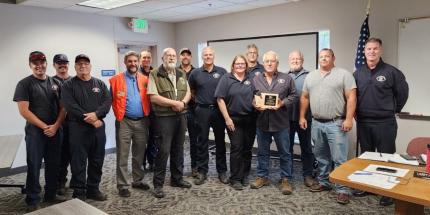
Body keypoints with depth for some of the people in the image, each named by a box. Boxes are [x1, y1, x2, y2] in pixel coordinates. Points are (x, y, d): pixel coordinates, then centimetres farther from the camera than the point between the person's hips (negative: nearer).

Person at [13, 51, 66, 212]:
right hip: (35, 131, -4)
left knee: (54, 165, 10)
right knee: (34, 166, 3)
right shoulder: (24, 84, -4)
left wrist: (55, 126, -8)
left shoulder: (55, 83, 9)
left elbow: (63, 107, 7)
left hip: (55, 130, 4)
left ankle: (51, 195, 25)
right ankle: (32, 200, 15)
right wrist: (44, 126, -13)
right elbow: (24, 111, -11)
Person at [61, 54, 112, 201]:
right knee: (78, 162, 1)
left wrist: (96, 114, -19)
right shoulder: (68, 85, 1)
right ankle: (79, 192, 13)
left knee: (97, 160, 10)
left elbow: (108, 102, 0)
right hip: (78, 128, -3)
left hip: (98, 127, 4)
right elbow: (70, 106, -11)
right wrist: (91, 120, -16)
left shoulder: (100, 83, 11)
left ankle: (93, 189, 24)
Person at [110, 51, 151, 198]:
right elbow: (111, 100, 1)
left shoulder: (145, 79, 7)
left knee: (139, 154, 14)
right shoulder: (116, 80, -1)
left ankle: (138, 180, 28)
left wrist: (147, 115, 4)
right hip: (124, 122, -3)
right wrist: (119, 114, -3)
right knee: (123, 156, 1)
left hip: (142, 121, 3)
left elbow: (148, 99, 11)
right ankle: (122, 185, 11)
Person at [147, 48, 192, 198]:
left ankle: (177, 178, 28)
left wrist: (182, 103, -9)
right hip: (164, 117, -6)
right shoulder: (155, 75, -5)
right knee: (163, 150, -5)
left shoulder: (181, 74, 14)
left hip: (181, 116, 6)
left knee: (178, 149, 14)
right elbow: (153, 97, -14)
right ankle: (158, 184, 7)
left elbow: (188, 92, 13)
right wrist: (174, 103, -15)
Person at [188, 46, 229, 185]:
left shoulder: (222, 72, 2)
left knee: (220, 141, 7)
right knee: (202, 141, 5)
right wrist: (199, 100, 9)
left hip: (219, 110, 0)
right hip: (202, 111, 0)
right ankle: (202, 171, 15)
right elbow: (191, 90, 16)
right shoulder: (195, 73, 3)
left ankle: (222, 171, 18)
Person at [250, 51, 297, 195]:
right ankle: (262, 177, 27)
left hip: (281, 122, -2)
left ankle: (285, 179, 19)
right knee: (263, 152, 13)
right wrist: (255, 105, -10)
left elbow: (293, 96, 2)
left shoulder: (286, 78, 3)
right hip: (262, 122, 2)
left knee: (284, 153, 6)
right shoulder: (256, 80, 9)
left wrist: (282, 103, -14)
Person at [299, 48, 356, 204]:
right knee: (321, 156, 16)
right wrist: (302, 117, 11)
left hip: (336, 123, -5)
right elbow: (305, 98, 15)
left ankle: (343, 189, 8)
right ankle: (324, 182, 30)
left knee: (339, 159, -2)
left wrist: (348, 119, -16)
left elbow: (351, 98, -9)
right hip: (316, 123, 5)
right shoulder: (311, 76, 12)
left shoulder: (344, 74, -3)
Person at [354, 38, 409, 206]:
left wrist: (394, 110, 6)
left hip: (385, 122, -4)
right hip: (363, 122, 4)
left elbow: (403, 92, 3)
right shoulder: (358, 73, 6)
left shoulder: (391, 71, -5)